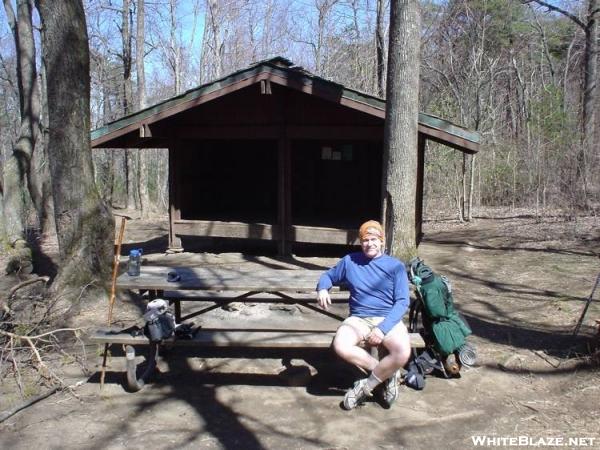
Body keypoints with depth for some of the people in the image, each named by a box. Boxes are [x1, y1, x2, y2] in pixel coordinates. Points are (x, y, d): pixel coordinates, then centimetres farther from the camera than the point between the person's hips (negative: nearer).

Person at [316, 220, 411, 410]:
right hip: (359, 319, 1)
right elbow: (328, 276, 26)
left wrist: (383, 328, -17)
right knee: (340, 346, -33)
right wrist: (322, 289, 0)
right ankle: (388, 374, -13)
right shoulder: (349, 261, 11)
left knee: (403, 353, -33)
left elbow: (402, 302, -2)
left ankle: (366, 386, -9)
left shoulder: (396, 266, 5)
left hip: (388, 320, -1)